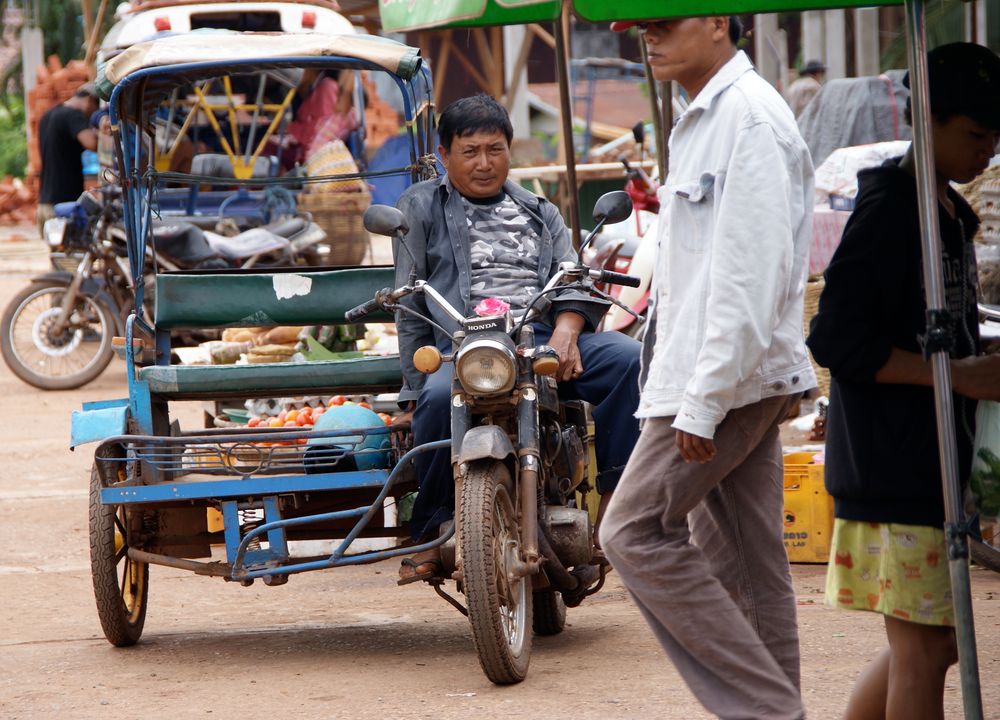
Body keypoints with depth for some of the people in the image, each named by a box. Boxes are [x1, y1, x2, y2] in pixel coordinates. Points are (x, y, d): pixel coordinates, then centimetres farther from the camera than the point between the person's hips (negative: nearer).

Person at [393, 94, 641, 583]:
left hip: (545, 339, 3)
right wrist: (416, 387, 0)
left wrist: (566, 328, -10)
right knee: (441, 397, -38)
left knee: (630, 359, -25)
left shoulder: (539, 213, 28)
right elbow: (410, 305, 12)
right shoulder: (421, 208, 19)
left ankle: (616, 492, -21)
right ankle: (431, 533, -26)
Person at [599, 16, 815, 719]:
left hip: (727, 377, -10)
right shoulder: (704, 119, 18)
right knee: (742, 560, 9)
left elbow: (751, 271, -21)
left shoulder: (750, 116, -15)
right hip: (730, 379, 10)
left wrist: (704, 398, -23)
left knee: (634, 532, -8)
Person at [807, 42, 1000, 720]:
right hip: (893, 468, -9)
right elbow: (837, 340, -21)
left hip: (933, 466, 9)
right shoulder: (888, 212, -15)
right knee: (924, 647, -6)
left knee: (927, 645, 14)